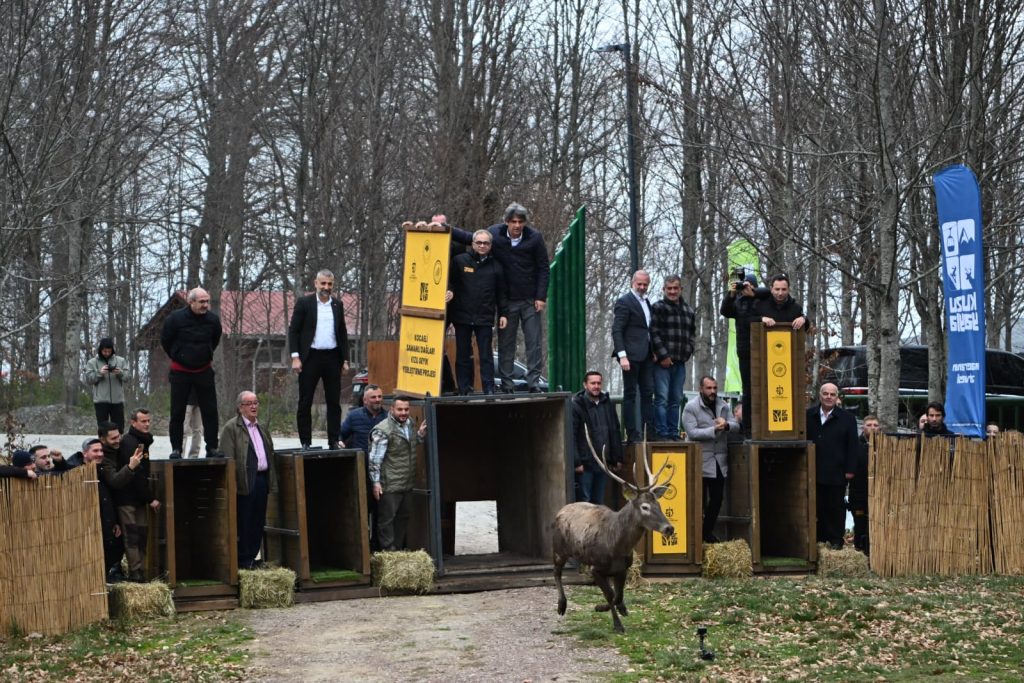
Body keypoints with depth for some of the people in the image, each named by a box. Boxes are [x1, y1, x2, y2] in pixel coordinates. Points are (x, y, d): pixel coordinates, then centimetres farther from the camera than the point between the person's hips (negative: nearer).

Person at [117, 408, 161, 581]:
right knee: (132, 535, -10)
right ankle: (135, 572, -12)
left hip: (138, 498, 9)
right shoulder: (129, 443, -14)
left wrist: (148, 497, 14)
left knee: (142, 533, 7)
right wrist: (150, 499, -15)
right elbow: (136, 475, -19)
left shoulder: (142, 442, 17)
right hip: (127, 498, -9)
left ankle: (141, 571, 9)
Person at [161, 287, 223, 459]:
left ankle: (212, 448, 5)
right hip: (180, 372, -2)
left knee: (210, 412, -1)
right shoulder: (175, 319, -13)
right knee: (177, 413, 1)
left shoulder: (213, 319, -5)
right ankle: (176, 449, 8)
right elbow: (165, 341, 3)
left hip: (204, 371, 2)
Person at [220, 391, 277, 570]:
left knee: (258, 522, 10)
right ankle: (243, 560, 3)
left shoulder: (262, 428, 19)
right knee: (244, 522, -3)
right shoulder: (231, 427, -5)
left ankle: (252, 556, 17)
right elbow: (228, 458, -12)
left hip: (262, 479, 7)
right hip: (245, 481, -7)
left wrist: (272, 481, 16)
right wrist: (233, 484, -19)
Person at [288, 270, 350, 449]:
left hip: (332, 358, 4)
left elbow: (342, 333, 15)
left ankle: (334, 441, 10)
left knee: (334, 402, 5)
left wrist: (345, 359, 9)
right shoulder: (304, 303, -1)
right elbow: (293, 330, -3)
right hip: (310, 357, -4)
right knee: (305, 402, 0)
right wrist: (295, 357, -11)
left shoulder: (338, 304, 11)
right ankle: (305, 442, 5)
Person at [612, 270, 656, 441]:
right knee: (630, 394, -3)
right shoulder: (624, 302, -6)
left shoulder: (646, 302, 18)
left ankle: (650, 431, 8)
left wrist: (653, 351, 11)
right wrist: (622, 356, -20)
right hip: (631, 355, -8)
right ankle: (632, 434, -2)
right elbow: (617, 331, -12)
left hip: (646, 356, 8)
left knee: (648, 393, 6)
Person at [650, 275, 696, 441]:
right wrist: (662, 355, -14)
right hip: (663, 362, -5)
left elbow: (692, 333, 21)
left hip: (680, 362, 6)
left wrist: (688, 351, 6)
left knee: (675, 400, 9)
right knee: (662, 399, -8)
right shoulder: (658, 308, -2)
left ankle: (673, 433, 13)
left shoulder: (688, 310, 15)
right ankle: (662, 434, -9)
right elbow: (654, 333, -8)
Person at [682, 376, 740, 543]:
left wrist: (726, 425, -18)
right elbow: (692, 433, -17)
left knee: (717, 498, 11)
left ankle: (707, 532, 25)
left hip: (719, 461, 6)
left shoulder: (723, 406, 11)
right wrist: (714, 430, -22)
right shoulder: (691, 407, -7)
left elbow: (736, 425, 4)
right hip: (700, 462, -6)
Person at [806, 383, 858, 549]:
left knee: (836, 507, 4)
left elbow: (853, 446, -1)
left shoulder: (847, 419, 0)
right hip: (814, 471, 2)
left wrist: (850, 469, -7)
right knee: (817, 506, 7)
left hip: (836, 473, -2)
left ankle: (836, 540, 11)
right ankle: (819, 537, 17)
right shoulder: (809, 416, 5)